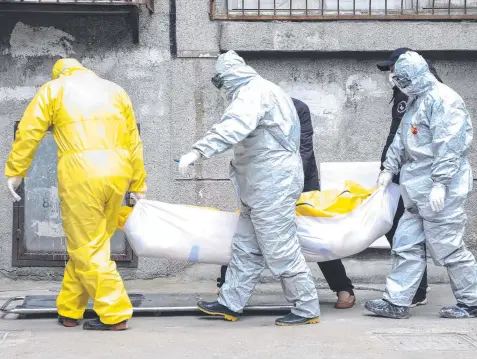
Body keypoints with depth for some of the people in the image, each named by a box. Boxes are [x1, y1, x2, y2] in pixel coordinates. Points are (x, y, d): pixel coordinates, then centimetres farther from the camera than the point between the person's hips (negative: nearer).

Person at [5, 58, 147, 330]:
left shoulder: (54, 88, 15)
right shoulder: (115, 90, 23)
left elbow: (29, 132, 5)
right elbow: (134, 143, 18)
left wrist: (15, 172, 10)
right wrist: (138, 185, 20)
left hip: (80, 174, -4)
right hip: (117, 172, 4)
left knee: (86, 248, 2)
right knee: (93, 243, 13)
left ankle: (115, 314, -2)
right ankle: (69, 311, 19)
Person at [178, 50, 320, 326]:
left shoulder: (254, 92, -14)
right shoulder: (263, 91, 20)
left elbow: (233, 127, -31)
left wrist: (198, 151, -36)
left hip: (273, 185, -11)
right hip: (262, 187, 11)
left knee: (280, 250, -6)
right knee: (246, 247, 13)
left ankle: (308, 309, 1)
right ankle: (230, 304, 19)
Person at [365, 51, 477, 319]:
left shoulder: (443, 99, -14)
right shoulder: (418, 101, 17)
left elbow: (448, 146, -21)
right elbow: (402, 139, 23)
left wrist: (440, 184, -24)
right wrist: (390, 169, 17)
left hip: (439, 189, -10)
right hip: (419, 190, 10)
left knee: (447, 247, -2)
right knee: (406, 245, 8)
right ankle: (397, 302, 11)